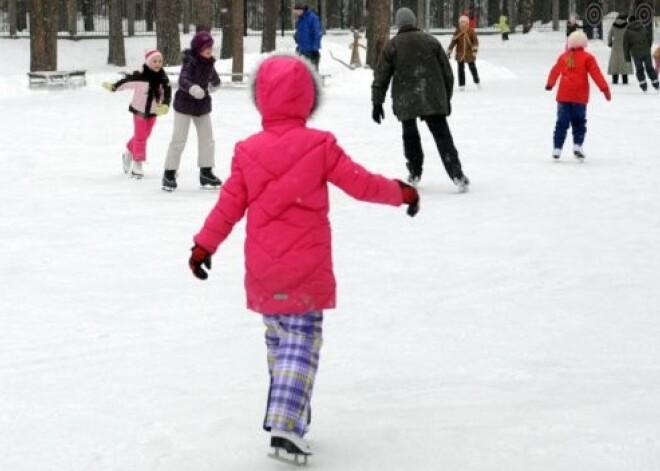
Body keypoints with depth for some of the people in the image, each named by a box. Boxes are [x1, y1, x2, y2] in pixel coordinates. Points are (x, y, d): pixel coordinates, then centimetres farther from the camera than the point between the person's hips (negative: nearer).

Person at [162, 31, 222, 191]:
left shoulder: (209, 63, 0)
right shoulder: (191, 62, -21)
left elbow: (214, 77, 23)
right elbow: (183, 80, -38)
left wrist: (213, 85, 7)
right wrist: (192, 88, -55)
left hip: (202, 106, 7)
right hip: (184, 105, -7)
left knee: (207, 139, 10)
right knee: (178, 140, -3)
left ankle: (206, 172, 21)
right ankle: (169, 174, 6)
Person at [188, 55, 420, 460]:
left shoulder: (248, 151, 0)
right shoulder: (320, 146, -7)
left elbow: (229, 205, 4)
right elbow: (361, 184, -2)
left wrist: (204, 245, 16)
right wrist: (401, 193, 15)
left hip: (263, 271, 3)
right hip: (306, 269, -3)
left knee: (278, 340, 19)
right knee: (302, 342, -3)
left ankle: (285, 408, 30)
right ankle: (286, 424, -14)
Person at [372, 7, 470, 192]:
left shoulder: (392, 45, 2)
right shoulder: (431, 41, 8)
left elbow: (381, 76, 2)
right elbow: (447, 72, 11)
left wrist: (377, 103, 9)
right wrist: (447, 98, 19)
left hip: (405, 101, -1)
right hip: (433, 99, 1)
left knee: (410, 135, 19)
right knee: (442, 135, 1)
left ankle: (415, 173, 22)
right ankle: (456, 174, -11)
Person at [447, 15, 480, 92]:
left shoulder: (471, 31, -7)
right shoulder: (457, 32, -3)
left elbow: (476, 41, -8)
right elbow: (453, 42, 3)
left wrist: (475, 49, -20)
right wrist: (449, 51, 3)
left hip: (469, 54, -1)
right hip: (460, 53, 1)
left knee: (472, 68, 10)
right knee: (461, 69, 4)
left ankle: (477, 82, 30)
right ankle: (461, 84, 13)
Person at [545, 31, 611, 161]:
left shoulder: (563, 57, 8)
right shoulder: (587, 58, -2)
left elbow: (555, 71, 19)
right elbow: (596, 74, -8)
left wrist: (549, 84, 36)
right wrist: (605, 89, -7)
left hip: (563, 96, 3)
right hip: (579, 96, -3)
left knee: (562, 122, 7)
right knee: (579, 122, 7)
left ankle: (557, 148, 4)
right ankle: (577, 145, -7)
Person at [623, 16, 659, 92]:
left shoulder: (627, 31, -2)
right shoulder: (644, 28, 7)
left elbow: (626, 45, -2)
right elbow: (649, 40, 14)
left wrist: (627, 57, 4)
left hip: (636, 54, -3)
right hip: (646, 53, 3)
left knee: (639, 70, 11)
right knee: (650, 68, 13)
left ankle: (643, 85, 4)